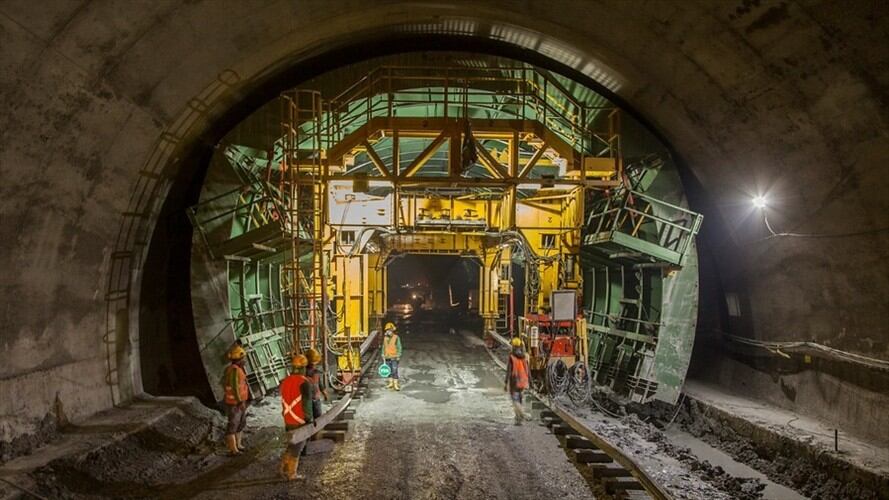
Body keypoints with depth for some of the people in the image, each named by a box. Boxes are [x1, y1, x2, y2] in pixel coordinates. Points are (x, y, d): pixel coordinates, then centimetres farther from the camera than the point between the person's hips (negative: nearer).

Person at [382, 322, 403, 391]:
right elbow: (384, 347, 15)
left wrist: (398, 356, -9)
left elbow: (399, 347, -5)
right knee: (389, 371, 10)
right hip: (387, 357, 5)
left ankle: (396, 385, -4)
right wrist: (383, 355, 10)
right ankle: (391, 383, 19)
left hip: (394, 357, -5)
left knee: (394, 371, -7)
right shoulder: (385, 338, 8)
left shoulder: (396, 337, -7)